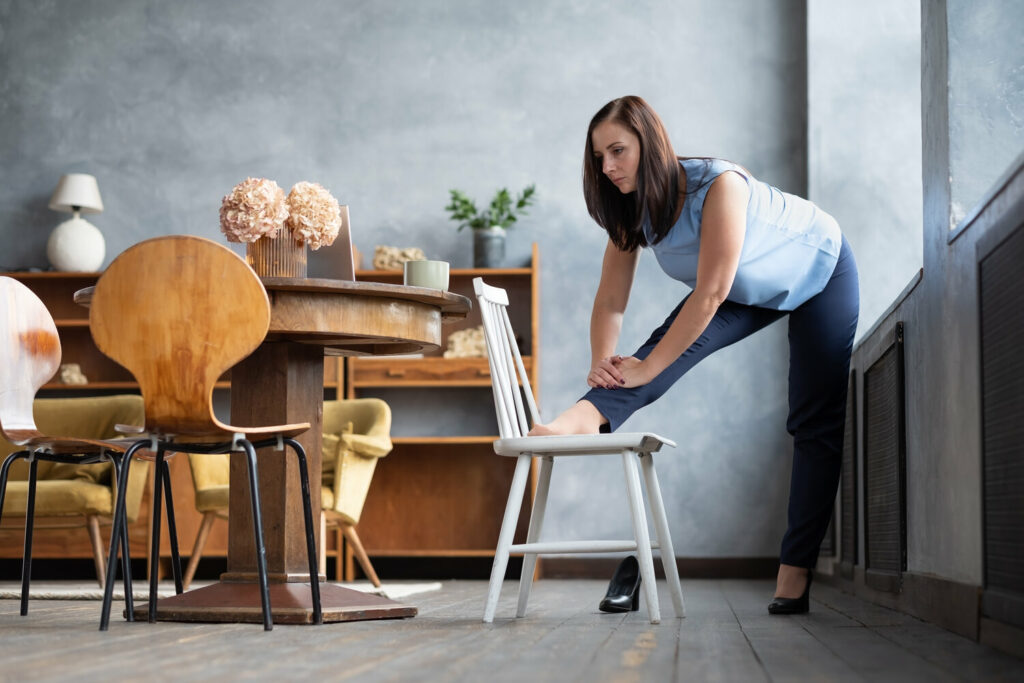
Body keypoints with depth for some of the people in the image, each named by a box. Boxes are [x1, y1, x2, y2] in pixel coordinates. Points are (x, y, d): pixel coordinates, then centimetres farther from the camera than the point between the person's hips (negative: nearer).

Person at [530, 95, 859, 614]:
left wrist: (646, 368, -36)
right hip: (750, 292, 6)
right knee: (679, 339, -23)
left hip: (820, 270, -5)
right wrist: (603, 364, -31)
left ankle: (795, 569, -8)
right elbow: (611, 301, -14)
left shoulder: (720, 186, -38)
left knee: (817, 422, -10)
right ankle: (586, 418, -44)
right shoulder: (631, 212, -16)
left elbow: (710, 295, -38)